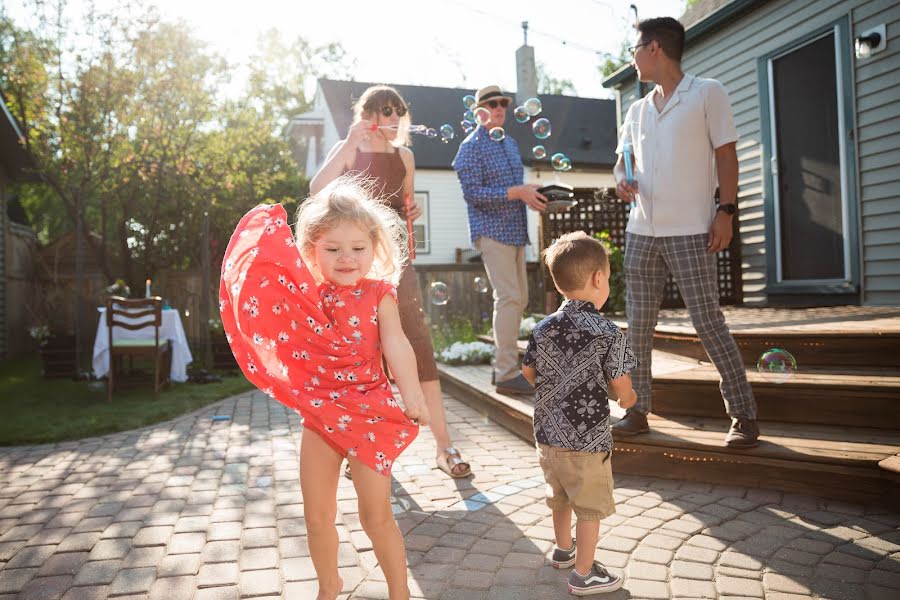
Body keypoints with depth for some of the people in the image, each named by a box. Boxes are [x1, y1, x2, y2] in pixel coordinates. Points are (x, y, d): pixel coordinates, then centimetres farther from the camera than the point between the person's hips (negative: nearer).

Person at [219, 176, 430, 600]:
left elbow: (395, 345, -19)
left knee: (376, 513, 4)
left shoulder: (378, 294, -8)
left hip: (369, 411, -4)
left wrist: (412, 394, -35)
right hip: (319, 413, 4)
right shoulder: (306, 295, 1)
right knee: (317, 516, 13)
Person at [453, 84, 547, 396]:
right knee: (508, 297, -13)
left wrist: (532, 193, 2)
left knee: (519, 298, 9)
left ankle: (504, 365, 18)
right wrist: (517, 192, -20)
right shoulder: (471, 146, -6)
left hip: (515, 231, 9)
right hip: (492, 230, -9)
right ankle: (506, 375, -9)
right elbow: (472, 192, -15)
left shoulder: (510, 143, 19)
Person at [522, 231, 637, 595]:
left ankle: (564, 550, 46)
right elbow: (623, 392, -15)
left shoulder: (543, 329, -3)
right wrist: (628, 398, 8)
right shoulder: (608, 333, -18)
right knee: (590, 508, 12)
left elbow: (529, 372, 8)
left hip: (548, 432, 6)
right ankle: (583, 575, 24)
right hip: (587, 439, -6)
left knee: (560, 497, 26)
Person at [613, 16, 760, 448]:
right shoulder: (637, 110, 17)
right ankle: (638, 411, 17)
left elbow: (726, 155, -2)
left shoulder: (707, 93, 2)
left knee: (709, 324, -6)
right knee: (638, 326, 6)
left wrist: (726, 211, -11)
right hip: (641, 232, 6)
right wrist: (621, 180, -3)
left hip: (690, 232, -6)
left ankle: (744, 416, 6)